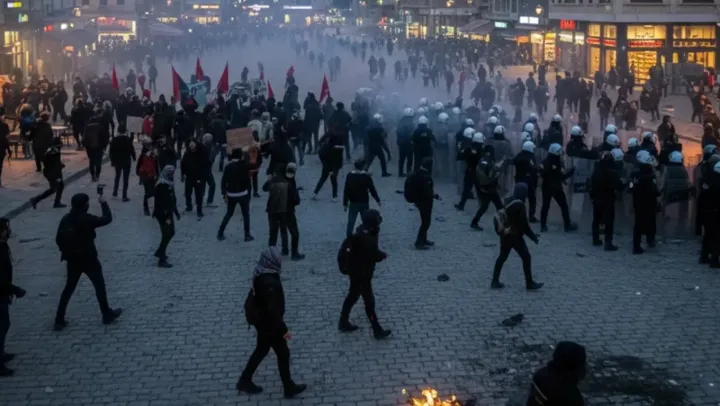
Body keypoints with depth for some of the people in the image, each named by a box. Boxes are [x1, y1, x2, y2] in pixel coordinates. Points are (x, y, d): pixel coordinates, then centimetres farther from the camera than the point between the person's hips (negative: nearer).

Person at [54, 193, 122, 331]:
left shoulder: (66, 219, -3)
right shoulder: (87, 219, -19)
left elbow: (58, 239, 2)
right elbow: (107, 219, -8)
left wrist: (66, 251, 16)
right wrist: (103, 203, 4)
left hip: (72, 260, 5)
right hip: (88, 259, -5)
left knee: (69, 288, 13)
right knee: (99, 286, 13)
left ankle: (59, 320, 11)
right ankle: (107, 315, 24)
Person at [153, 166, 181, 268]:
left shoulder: (170, 184, 8)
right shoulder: (161, 186, -22)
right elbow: (160, 203, -25)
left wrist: (176, 211, 21)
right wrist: (166, 217, -26)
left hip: (168, 213, 10)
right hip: (163, 214, -10)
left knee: (171, 233, 20)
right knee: (166, 235, -5)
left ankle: (160, 252, 36)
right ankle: (162, 260, 2)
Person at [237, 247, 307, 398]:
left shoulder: (261, 276, -3)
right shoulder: (270, 282, -32)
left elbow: (254, 296, 12)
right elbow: (273, 309, -30)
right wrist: (283, 329, -22)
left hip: (261, 320, 9)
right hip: (269, 323, -9)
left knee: (261, 350, 24)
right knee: (283, 353, 7)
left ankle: (245, 381, 34)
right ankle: (289, 388, 22)